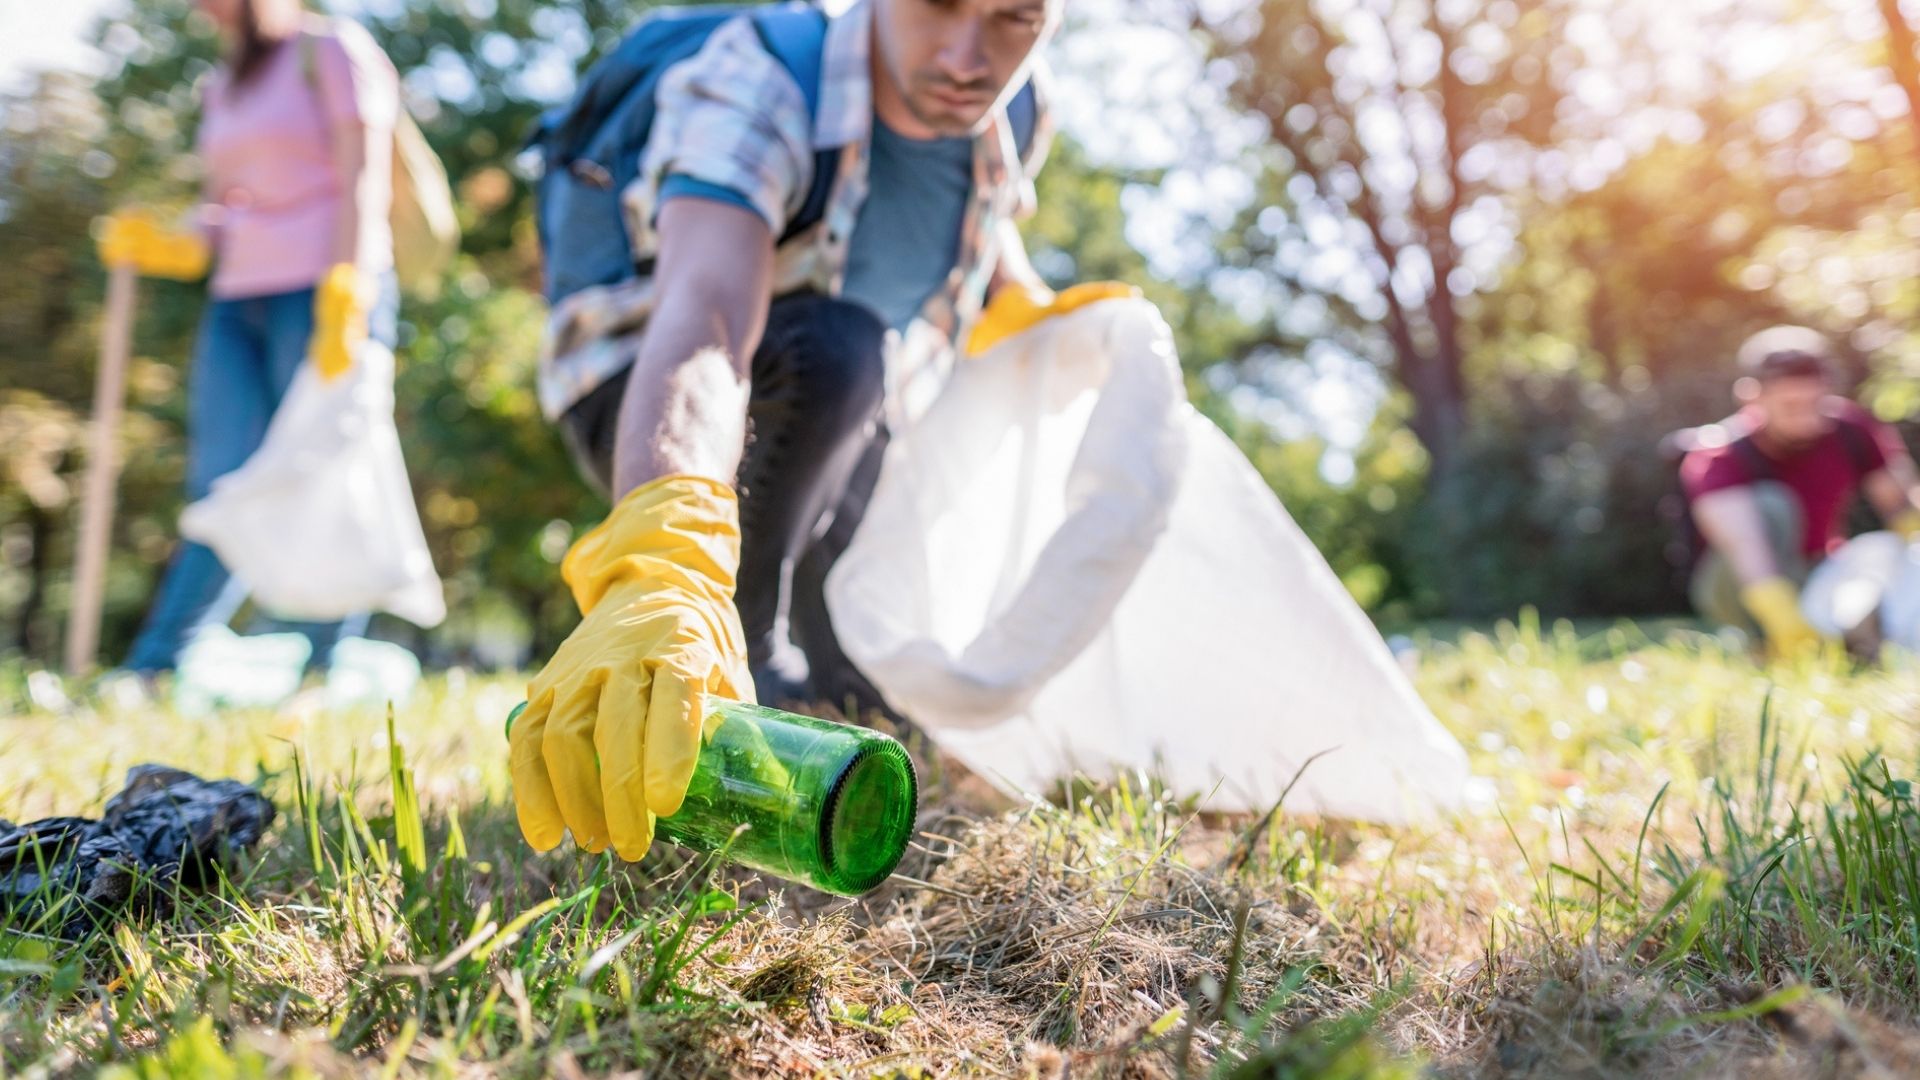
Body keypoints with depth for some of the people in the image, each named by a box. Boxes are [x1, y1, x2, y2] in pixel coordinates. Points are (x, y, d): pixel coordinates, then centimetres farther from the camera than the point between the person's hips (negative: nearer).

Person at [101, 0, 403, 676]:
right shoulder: (224, 87, 24)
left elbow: (363, 183, -7)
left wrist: (345, 298, -16)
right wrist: (161, 246, 5)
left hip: (321, 292, -6)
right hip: (236, 302, 6)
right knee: (221, 489, 0)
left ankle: (321, 670, -3)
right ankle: (151, 672, -1)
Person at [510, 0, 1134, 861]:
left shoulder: (1014, 115, -13)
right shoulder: (756, 93, -32)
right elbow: (699, 326, -52)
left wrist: (1022, 311, -10)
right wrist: (663, 564, -70)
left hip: (833, 429, 5)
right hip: (637, 397, -5)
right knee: (834, 343, -37)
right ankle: (749, 649, -19)